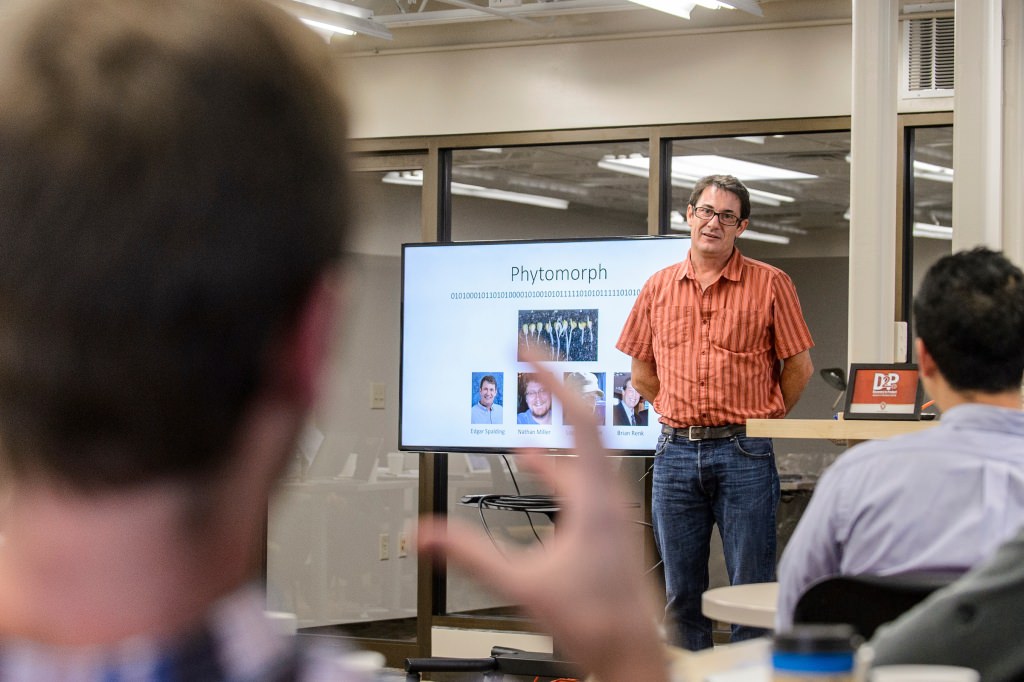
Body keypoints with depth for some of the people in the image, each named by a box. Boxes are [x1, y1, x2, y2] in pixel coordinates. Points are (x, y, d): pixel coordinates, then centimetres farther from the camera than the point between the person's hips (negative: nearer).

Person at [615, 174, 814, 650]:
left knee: (751, 590, -1)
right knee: (680, 592, 8)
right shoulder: (658, 288, 10)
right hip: (675, 452, 3)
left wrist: (762, 420, 7)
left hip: (744, 454, -3)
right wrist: (681, 415, 11)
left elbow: (799, 367, 5)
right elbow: (642, 372, 18)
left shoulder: (770, 284, 1)